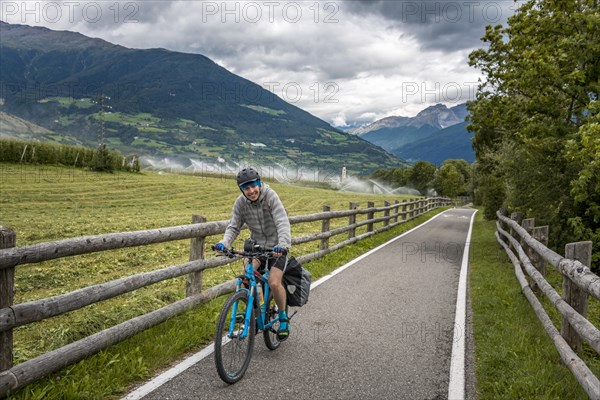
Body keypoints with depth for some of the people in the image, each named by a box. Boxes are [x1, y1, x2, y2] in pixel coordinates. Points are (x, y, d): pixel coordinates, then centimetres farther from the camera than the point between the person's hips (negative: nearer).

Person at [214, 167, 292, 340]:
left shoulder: (270, 196, -22)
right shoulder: (241, 202, -10)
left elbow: (283, 223, -30)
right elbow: (233, 227, -7)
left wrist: (282, 245, -47)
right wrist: (224, 243, -27)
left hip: (276, 246, -4)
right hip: (256, 244, 4)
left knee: (274, 283, -18)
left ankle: (283, 318, 9)